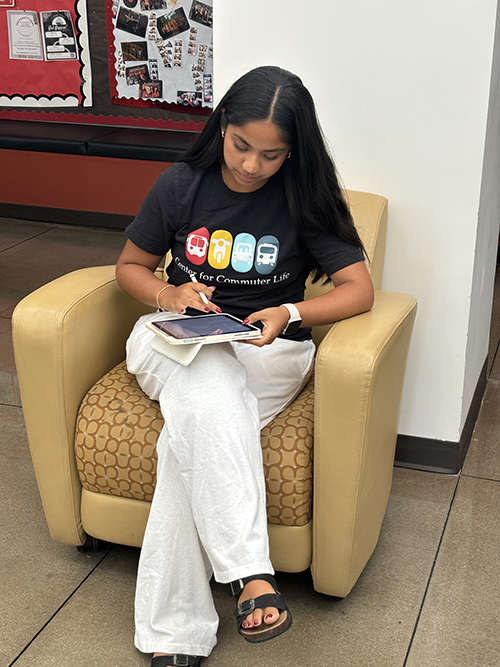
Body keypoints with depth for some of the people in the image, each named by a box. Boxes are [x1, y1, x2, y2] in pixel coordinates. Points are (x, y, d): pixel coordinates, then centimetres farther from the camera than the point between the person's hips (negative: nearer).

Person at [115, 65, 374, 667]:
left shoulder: (303, 200, -3)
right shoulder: (181, 185, 1)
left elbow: (359, 289, -5)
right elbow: (130, 266, 11)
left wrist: (291, 312, -22)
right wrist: (170, 294, -11)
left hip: (266, 352, -1)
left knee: (192, 434, -32)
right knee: (208, 386, -37)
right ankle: (251, 574, -39)